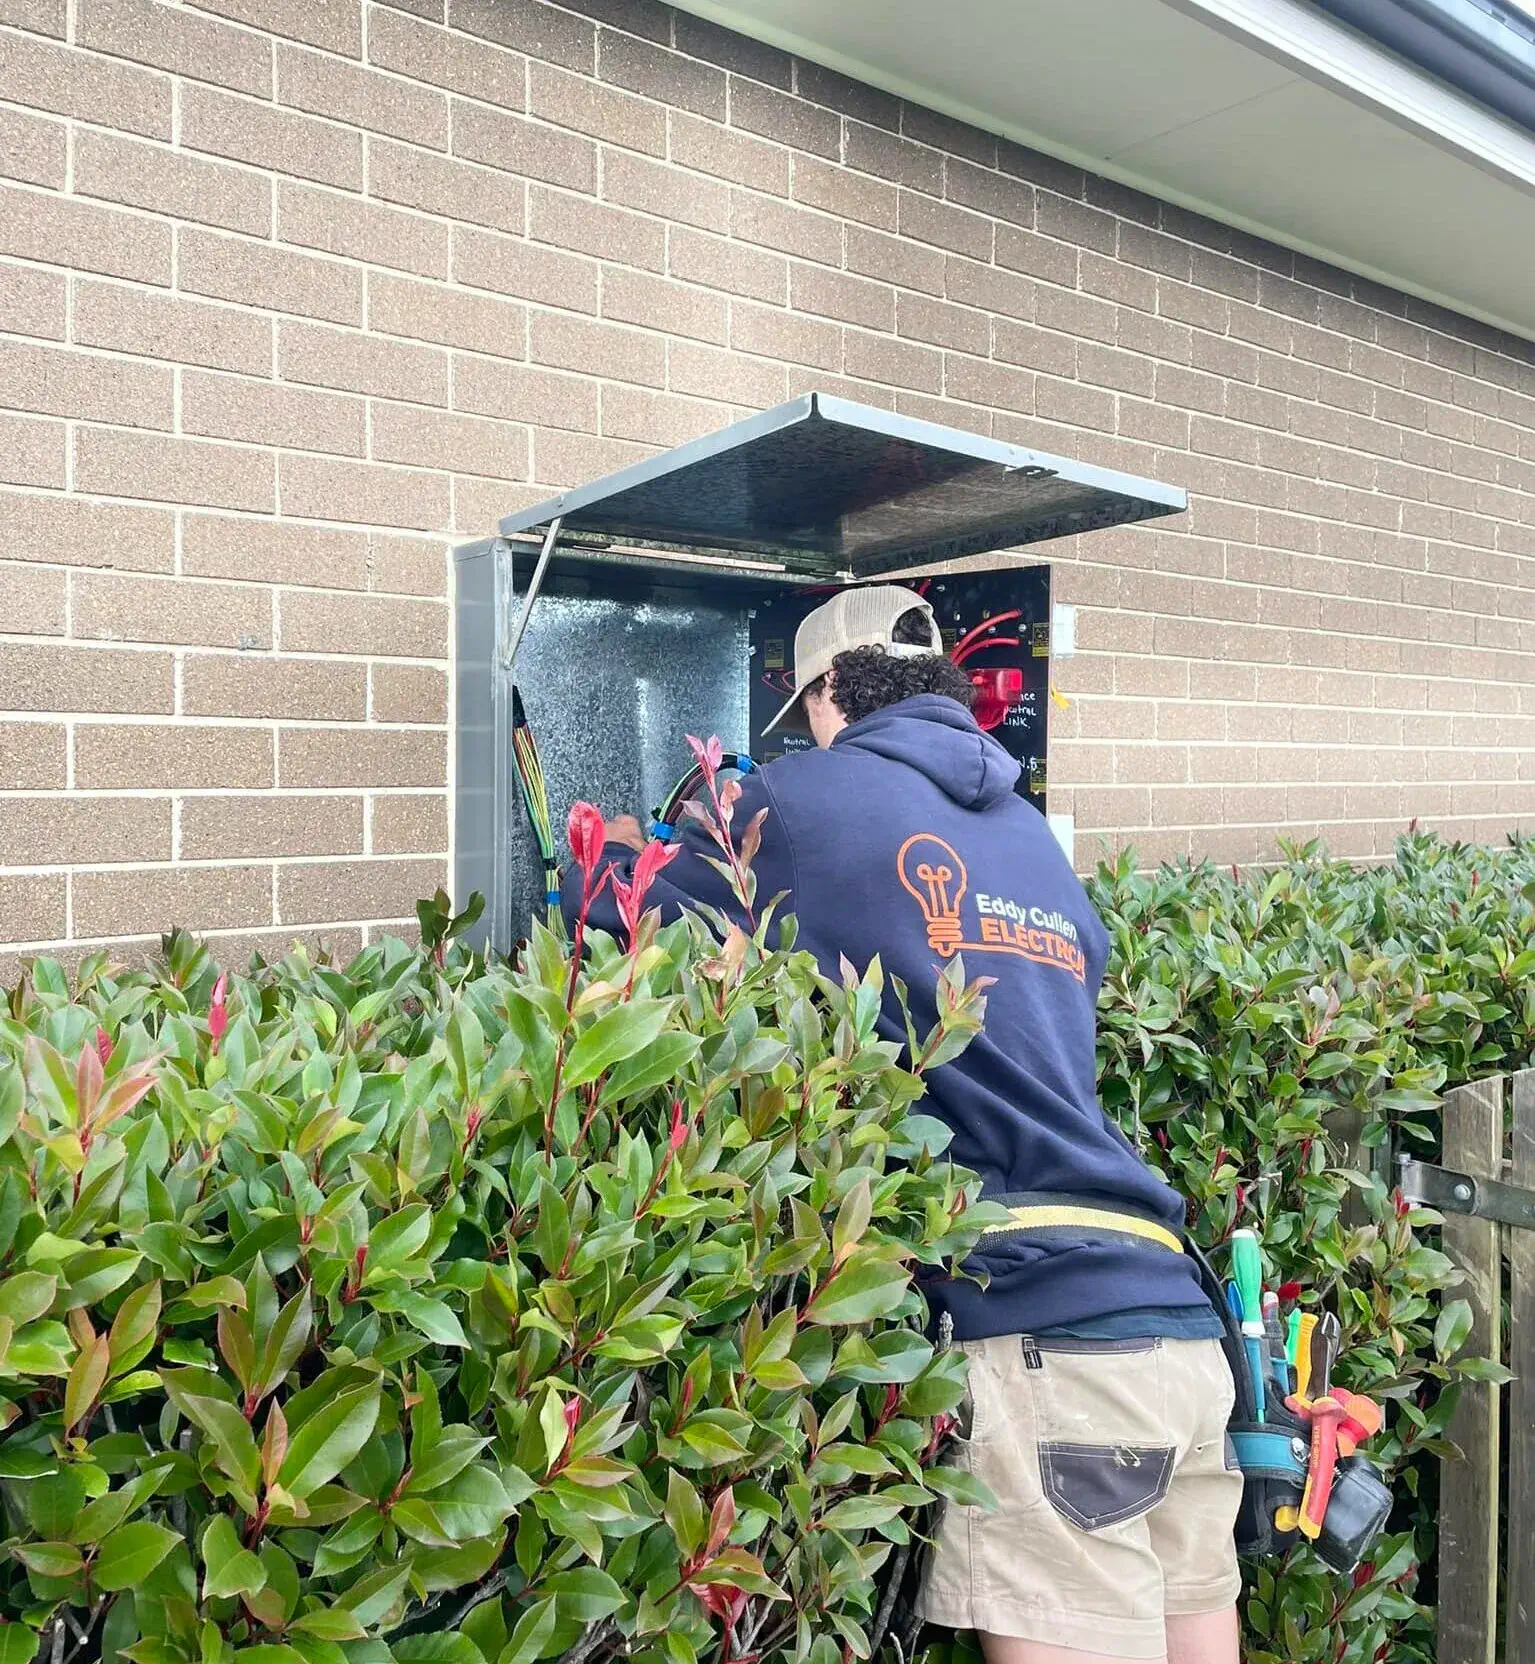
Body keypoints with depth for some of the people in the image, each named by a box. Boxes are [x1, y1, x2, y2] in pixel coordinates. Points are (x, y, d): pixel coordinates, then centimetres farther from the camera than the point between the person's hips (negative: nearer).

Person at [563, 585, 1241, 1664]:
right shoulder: (1034, 835, 20)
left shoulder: (808, 801, -1)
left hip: (1044, 1335, -7)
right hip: (1181, 1325, 8)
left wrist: (619, 857, 31)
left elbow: (633, 927, 7)